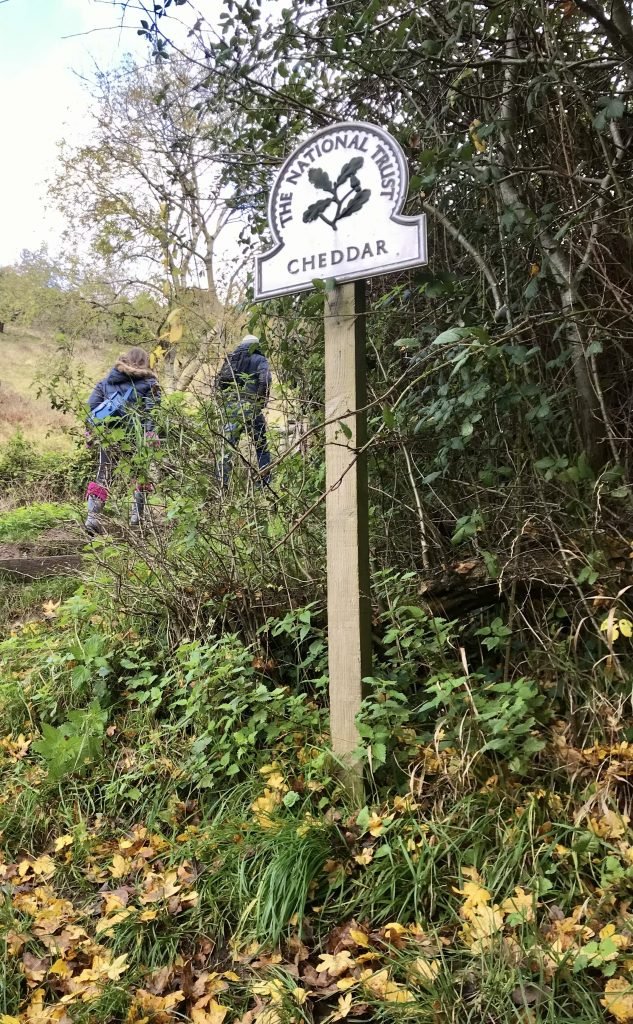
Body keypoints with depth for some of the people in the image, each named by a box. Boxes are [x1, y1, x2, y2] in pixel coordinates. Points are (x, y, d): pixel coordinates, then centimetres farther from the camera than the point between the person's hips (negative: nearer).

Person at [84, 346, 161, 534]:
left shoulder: (106, 381, 16)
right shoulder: (149, 384, 3)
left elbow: (91, 405, 10)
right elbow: (151, 412, -10)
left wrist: (90, 430, 13)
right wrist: (151, 434, -15)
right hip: (134, 437, -3)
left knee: (102, 477, 9)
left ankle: (92, 517, -1)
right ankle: (137, 516, 18)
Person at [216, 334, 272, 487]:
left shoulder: (230, 359, 21)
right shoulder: (260, 360, 7)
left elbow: (218, 382, 16)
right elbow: (265, 381, -10)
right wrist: (262, 401, -2)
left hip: (229, 406, 4)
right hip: (250, 406, -4)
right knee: (261, 445, 8)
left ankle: (223, 483, 3)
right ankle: (265, 481, 6)